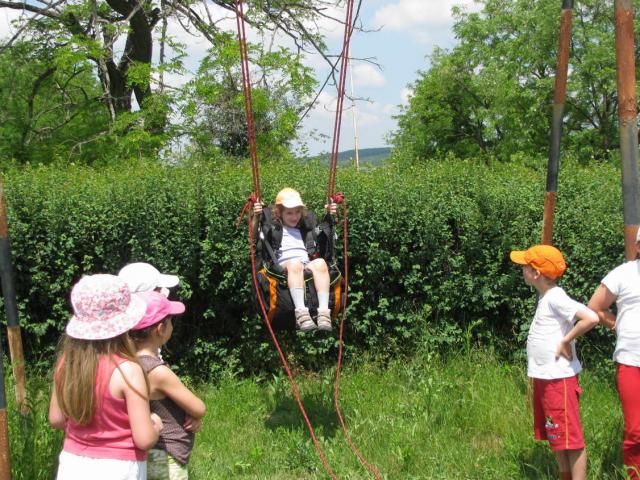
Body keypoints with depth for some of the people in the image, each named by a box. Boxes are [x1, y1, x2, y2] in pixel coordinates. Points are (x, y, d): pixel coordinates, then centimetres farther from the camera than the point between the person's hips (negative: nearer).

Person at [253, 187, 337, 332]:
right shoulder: (273, 229, 22)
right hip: (284, 267, -3)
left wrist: (330, 216, 18)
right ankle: (301, 312, -54)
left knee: (320, 263, -33)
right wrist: (256, 216, -9)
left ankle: (324, 312, -46)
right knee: (294, 263, -40)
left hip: (307, 267, 3)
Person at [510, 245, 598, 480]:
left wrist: (566, 341, -20)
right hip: (544, 377, 10)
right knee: (555, 436, 18)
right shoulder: (545, 296, 11)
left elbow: (591, 318, -29)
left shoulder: (555, 298, -18)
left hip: (559, 378, -10)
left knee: (570, 437, -3)